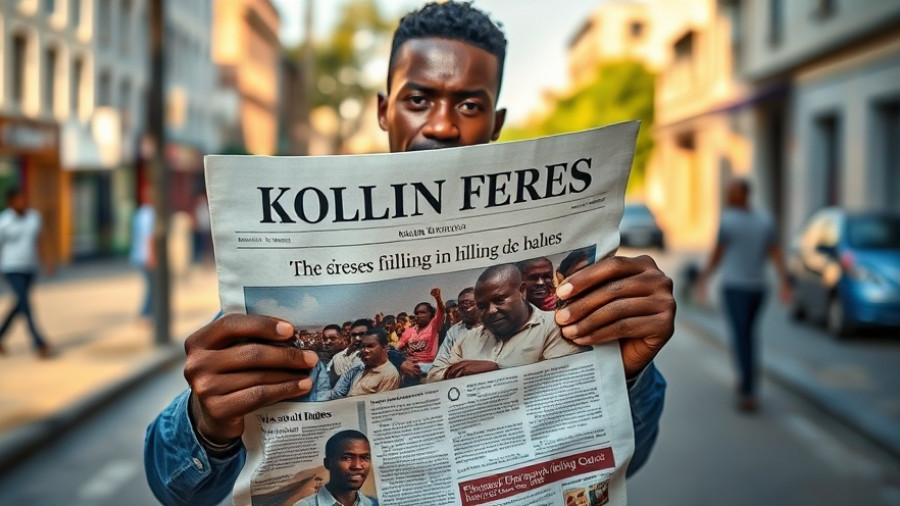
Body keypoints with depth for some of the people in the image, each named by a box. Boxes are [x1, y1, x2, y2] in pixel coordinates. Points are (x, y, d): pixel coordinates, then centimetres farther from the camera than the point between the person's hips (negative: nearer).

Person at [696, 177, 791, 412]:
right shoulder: (764, 219, 5)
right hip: (758, 287, 5)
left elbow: (718, 254, -5)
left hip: (734, 287, -5)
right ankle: (747, 380, 28)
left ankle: (749, 394, -11)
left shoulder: (727, 219, -10)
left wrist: (703, 279, 7)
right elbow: (775, 252, -1)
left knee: (741, 338, -6)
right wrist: (785, 282, -5)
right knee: (748, 333, 23)